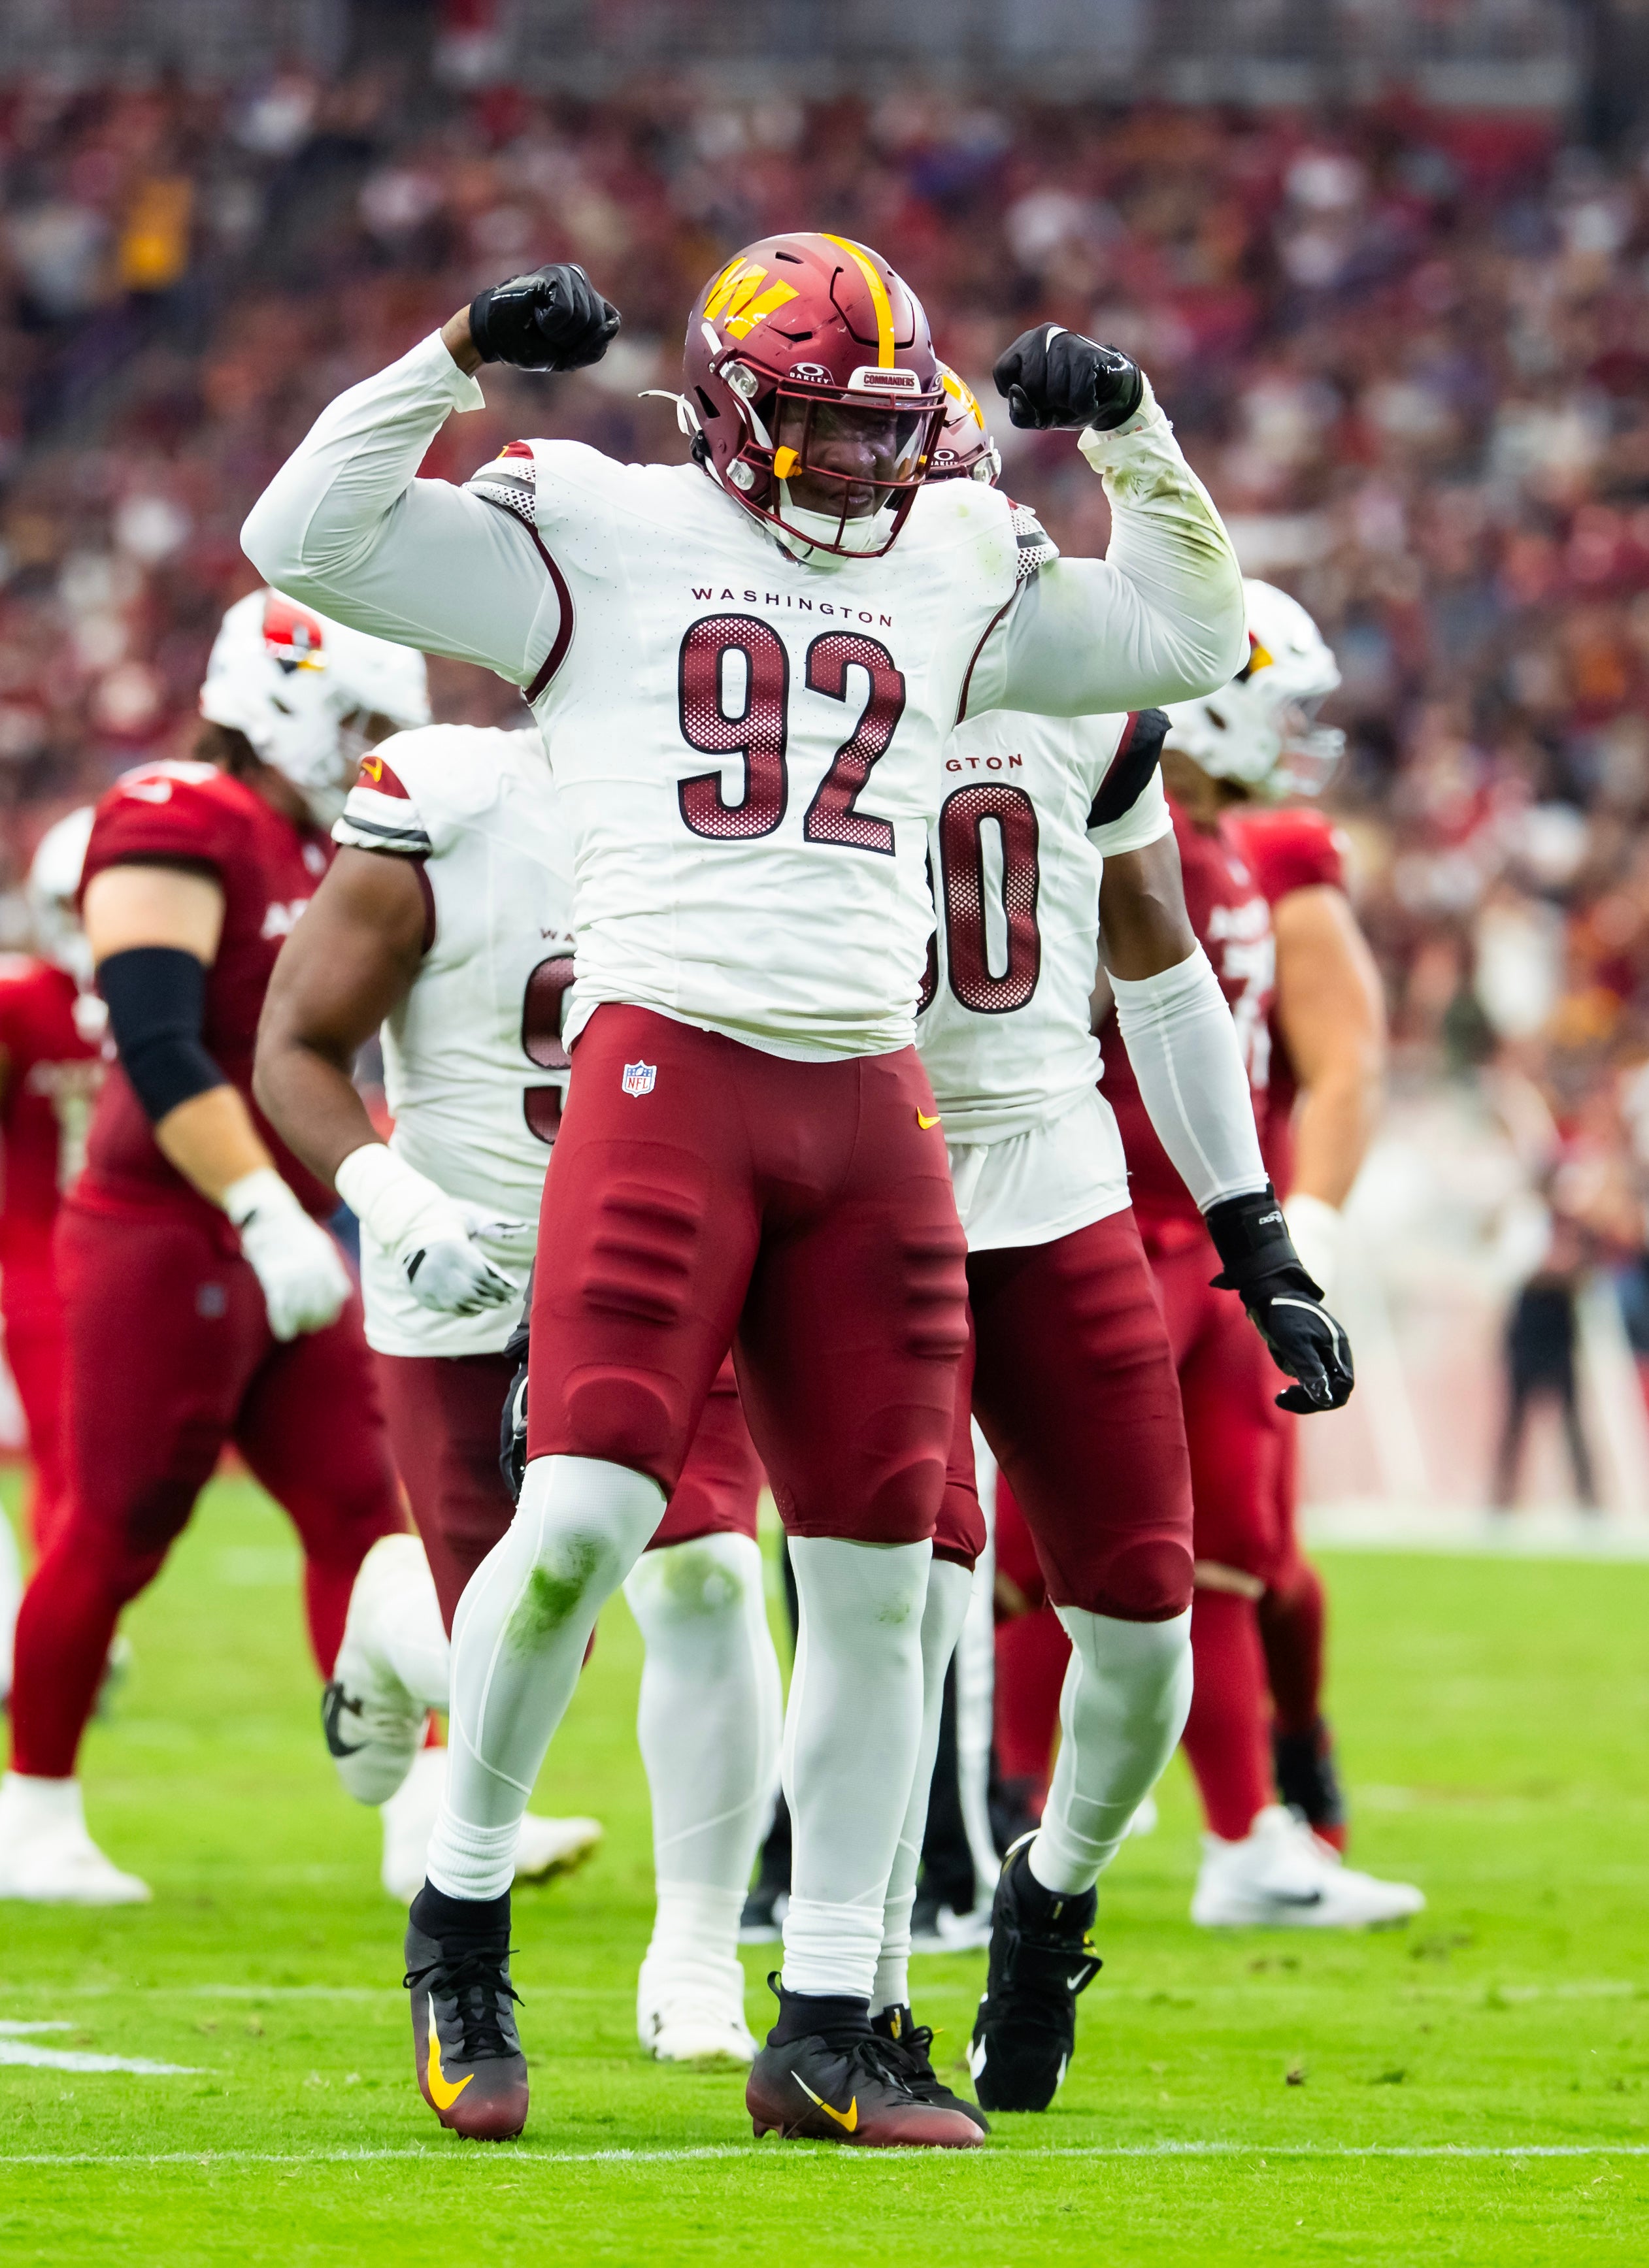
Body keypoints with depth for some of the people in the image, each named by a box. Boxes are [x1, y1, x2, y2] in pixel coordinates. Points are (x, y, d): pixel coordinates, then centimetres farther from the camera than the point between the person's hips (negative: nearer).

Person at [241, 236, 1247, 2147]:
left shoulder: (947, 577, 18)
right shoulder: (596, 539, 4)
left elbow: (1189, 638, 28)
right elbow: (304, 539, -3)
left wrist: (1131, 438, 16)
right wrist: (462, 358, -9)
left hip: (868, 1098, 5)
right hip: (667, 1063, -5)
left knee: (877, 1577, 2)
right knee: (580, 1518, -17)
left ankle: (824, 2036, 9)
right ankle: (458, 1930, 5)